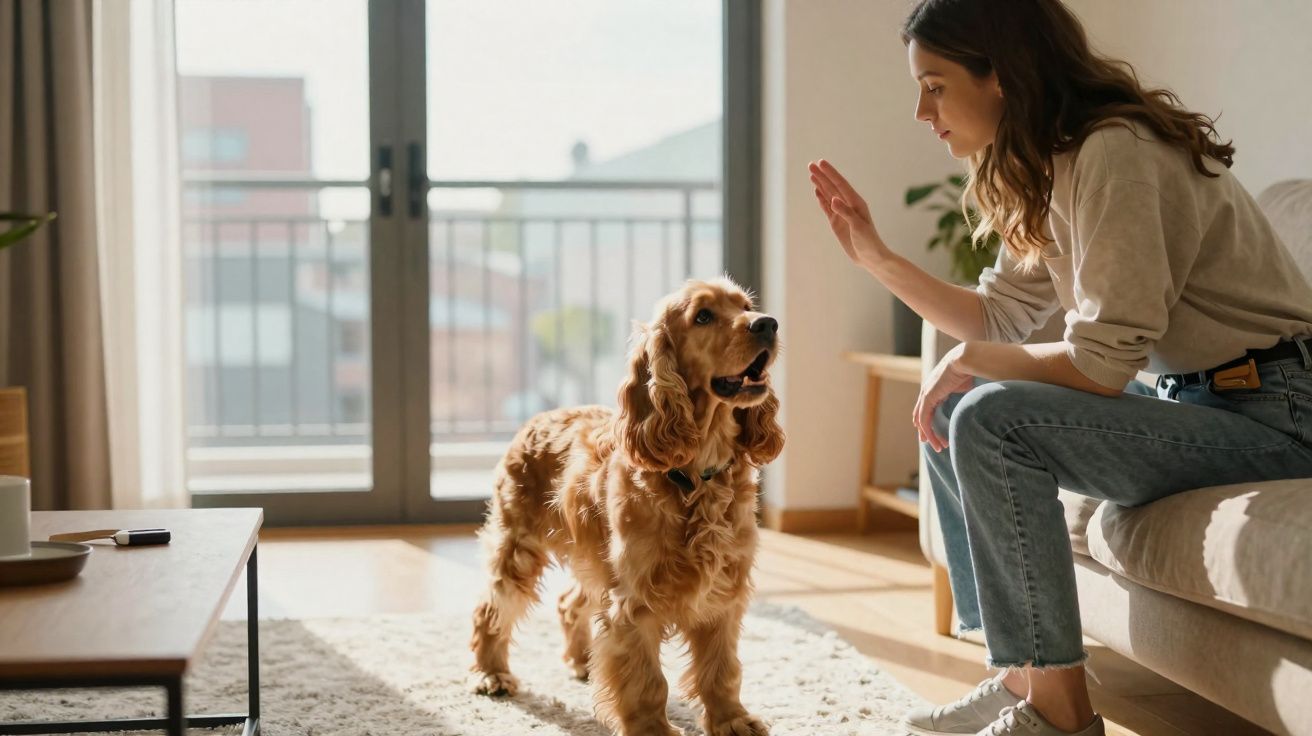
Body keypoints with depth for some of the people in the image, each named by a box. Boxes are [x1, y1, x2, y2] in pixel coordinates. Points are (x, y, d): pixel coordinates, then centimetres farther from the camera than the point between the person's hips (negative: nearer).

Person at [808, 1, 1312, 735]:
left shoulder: (1115, 153, -21)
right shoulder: (1051, 169, 8)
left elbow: (1103, 362, -25)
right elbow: (1000, 320, 13)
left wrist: (969, 360, -10)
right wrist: (877, 256, 6)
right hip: (1190, 395, 10)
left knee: (993, 420, -24)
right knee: (951, 412, 9)